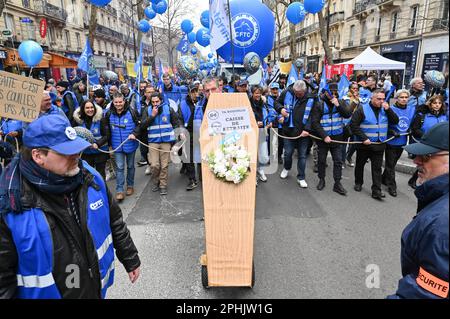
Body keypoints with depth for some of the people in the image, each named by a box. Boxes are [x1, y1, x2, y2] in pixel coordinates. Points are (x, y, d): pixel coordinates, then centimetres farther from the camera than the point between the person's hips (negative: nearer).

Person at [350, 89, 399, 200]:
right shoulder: (362, 109, -8)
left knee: (377, 168, 3)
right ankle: (358, 183, 34)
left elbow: (395, 121, 2)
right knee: (360, 165, 14)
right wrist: (363, 138, -18)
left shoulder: (385, 109, 7)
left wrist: (388, 109, -11)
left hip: (379, 145, 3)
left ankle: (376, 191, 6)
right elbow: (353, 125, -13)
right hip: (364, 144, -3)